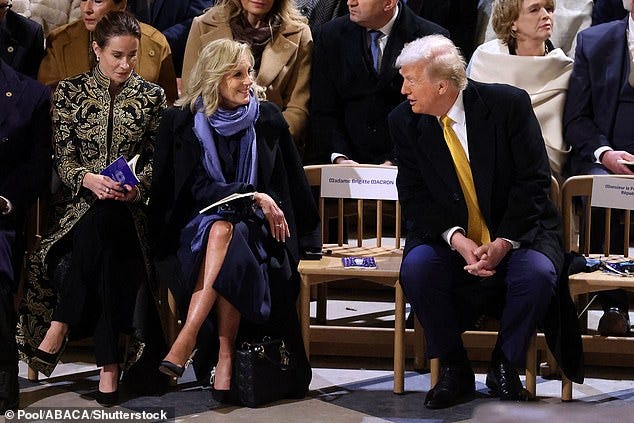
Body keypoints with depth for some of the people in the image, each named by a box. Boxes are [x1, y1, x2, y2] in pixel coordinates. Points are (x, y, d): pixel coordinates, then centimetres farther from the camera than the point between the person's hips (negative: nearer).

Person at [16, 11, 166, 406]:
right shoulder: (70, 91, 7)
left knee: (98, 226, -36)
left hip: (129, 206, 0)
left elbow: (156, 159, 8)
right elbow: (64, 157, 2)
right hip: (79, 200, 0)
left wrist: (137, 187, -14)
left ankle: (59, 328, -27)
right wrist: (89, 179, -19)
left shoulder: (152, 96, 10)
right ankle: (109, 364, -29)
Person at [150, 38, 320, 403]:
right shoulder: (183, 122, 1)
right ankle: (224, 354, -42)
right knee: (220, 230, -37)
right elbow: (198, 189, -7)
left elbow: (291, 182, 13)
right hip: (199, 221, 0)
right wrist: (252, 195, -16)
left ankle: (188, 340, -45)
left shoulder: (267, 118, 7)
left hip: (255, 223, 1)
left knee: (224, 232, -36)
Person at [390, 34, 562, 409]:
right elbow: (414, 195, -3)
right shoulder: (405, 121, -3)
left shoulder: (509, 104, -12)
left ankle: (505, 365, -6)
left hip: (515, 233, -2)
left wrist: (503, 243, -22)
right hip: (447, 235, 2)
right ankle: (454, 369, -9)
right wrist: (456, 238, -20)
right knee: (417, 266, -29)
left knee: (538, 272, -32)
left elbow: (533, 181, -11)